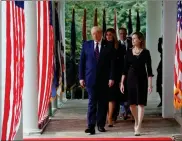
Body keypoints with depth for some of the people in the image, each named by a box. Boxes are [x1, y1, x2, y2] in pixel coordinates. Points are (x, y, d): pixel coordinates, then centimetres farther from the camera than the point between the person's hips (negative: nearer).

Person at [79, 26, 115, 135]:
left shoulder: (108, 46, 3)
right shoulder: (86, 45, 7)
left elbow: (112, 63, 0)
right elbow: (82, 62, 7)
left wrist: (111, 78, -7)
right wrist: (81, 77, 1)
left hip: (104, 79, 0)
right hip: (91, 79, 0)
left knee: (103, 103, 5)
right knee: (92, 102, -5)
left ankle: (101, 124, 15)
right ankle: (91, 126, -7)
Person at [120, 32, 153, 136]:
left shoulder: (145, 52, -3)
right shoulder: (129, 52, 5)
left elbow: (149, 69, -3)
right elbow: (125, 68, 7)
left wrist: (150, 84, -9)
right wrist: (122, 82, 3)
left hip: (142, 79, -3)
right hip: (131, 78, 3)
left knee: (140, 103, -5)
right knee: (132, 103, 6)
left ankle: (138, 127, -2)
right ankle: (136, 121, 32)